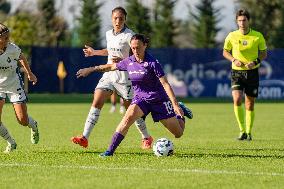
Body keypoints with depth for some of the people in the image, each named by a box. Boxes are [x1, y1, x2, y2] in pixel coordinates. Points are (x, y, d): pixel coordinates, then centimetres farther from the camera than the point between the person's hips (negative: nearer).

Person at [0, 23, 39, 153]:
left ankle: (34, 126, 37)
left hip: (14, 85, -1)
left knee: (23, 121, -2)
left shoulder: (13, 49, -22)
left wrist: (29, 73, 14)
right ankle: (11, 143, 11)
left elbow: (22, 58, 3)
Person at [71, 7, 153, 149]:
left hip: (124, 77, -6)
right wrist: (95, 52, 23)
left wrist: (122, 61, -28)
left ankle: (146, 138, 24)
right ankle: (85, 138, -15)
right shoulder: (109, 34, 9)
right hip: (109, 74, 6)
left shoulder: (129, 35, -12)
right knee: (96, 103, -10)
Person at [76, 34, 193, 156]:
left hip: (158, 99, -3)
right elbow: (111, 67, 15)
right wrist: (90, 69, 19)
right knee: (129, 116, -30)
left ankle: (180, 112, 39)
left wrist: (175, 104, -26)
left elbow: (165, 84, -20)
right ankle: (110, 150, -31)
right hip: (140, 98, 3)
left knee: (178, 134, 5)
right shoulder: (129, 62, -3)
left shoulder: (152, 63, -18)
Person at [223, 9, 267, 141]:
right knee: (237, 100, -19)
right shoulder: (232, 36, -3)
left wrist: (255, 62, -13)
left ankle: (248, 132, 20)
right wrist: (234, 60, -9)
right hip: (237, 72, 0)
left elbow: (264, 53, 7)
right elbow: (225, 52, 11)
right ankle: (242, 130, -8)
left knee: (250, 104, 5)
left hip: (252, 72, 0)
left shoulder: (258, 36, -4)